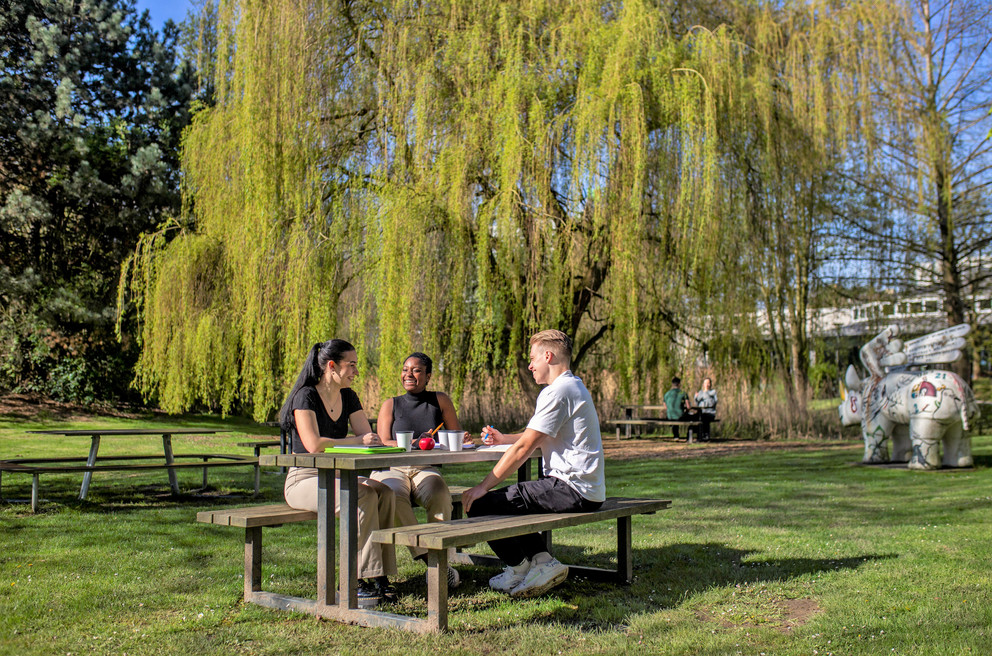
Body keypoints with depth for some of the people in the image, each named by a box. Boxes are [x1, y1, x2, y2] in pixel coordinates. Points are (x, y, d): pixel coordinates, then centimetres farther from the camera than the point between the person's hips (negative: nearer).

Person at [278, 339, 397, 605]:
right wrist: (357, 441, -19)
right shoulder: (306, 396, -12)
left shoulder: (348, 397, 11)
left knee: (383, 492, -22)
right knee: (362, 496, -31)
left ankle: (379, 576, -22)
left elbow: (371, 439, 7)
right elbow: (313, 444, -24)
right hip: (304, 480, -7)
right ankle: (359, 580, -26)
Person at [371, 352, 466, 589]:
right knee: (394, 495, -36)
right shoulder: (391, 405, 11)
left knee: (440, 494, -34)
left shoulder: (440, 401, 12)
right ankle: (427, 557, -31)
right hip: (391, 469, 0)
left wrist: (461, 439, -12)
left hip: (425, 471, 1)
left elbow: (456, 437, 14)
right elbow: (383, 444, -1)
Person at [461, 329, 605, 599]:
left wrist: (484, 486, -12)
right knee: (501, 500, 20)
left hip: (572, 490, -11)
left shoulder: (559, 391, -15)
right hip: (582, 488, 11)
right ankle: (543, 560, 6)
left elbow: (524, 448, -17)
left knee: (480, 504, -11)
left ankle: (520, 567, 10)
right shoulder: (574, 386, 19)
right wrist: (503, 439, 23)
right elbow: (538, 437, 31)